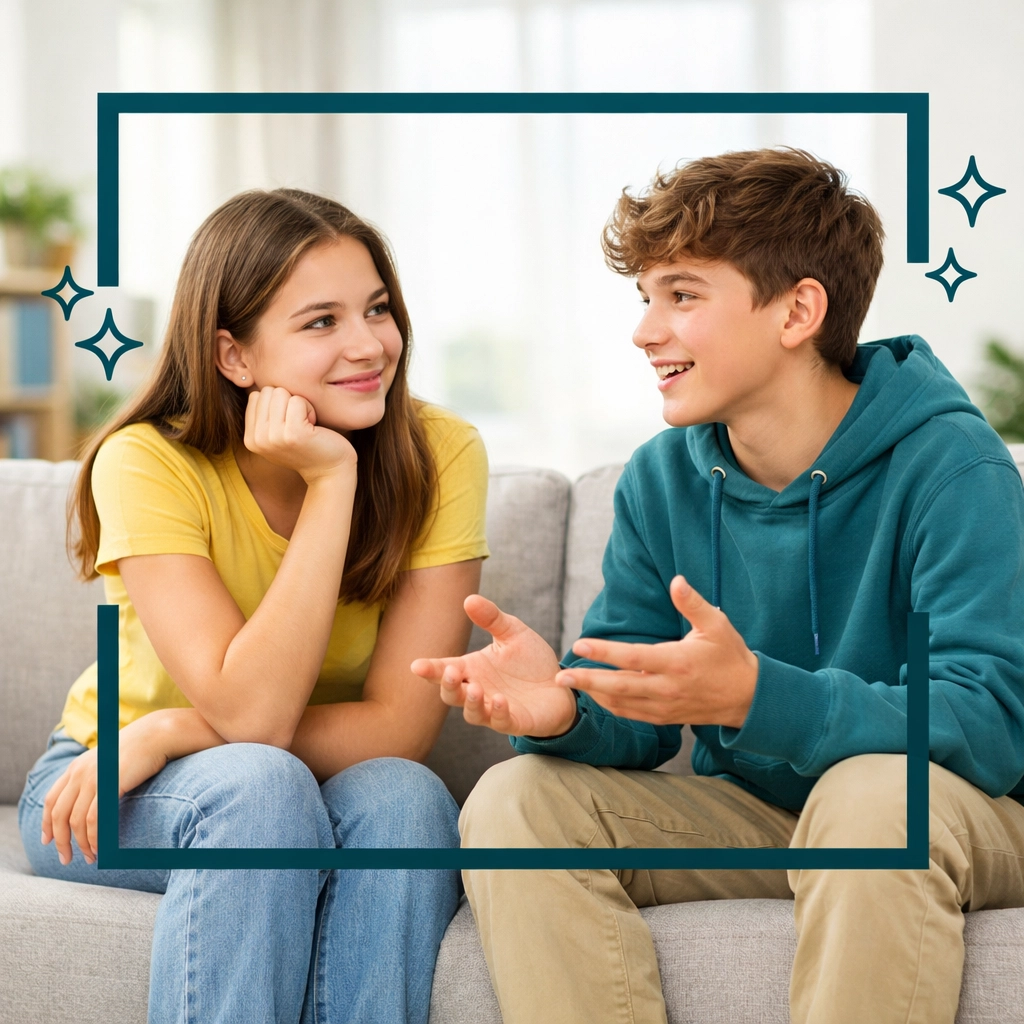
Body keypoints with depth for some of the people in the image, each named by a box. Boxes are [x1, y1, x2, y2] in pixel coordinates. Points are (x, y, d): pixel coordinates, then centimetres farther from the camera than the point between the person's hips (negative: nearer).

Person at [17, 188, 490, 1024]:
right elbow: (251, 717, -30)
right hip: (108, 793, -2)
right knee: (262, 786, -34)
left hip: (334, 783, 2)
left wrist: (172, 733, -25)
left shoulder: (440, 452, -16)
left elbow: (400, 727, -19)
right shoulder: (149, 462, -21)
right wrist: (330, 481, -32)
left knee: (401, 796, -31)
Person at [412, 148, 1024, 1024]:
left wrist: (752, 695, -42)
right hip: (751, 816, 5)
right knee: (513, 802, -16)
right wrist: (563, 706, -28)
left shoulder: (950, 463, -17)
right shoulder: (660, 480, 0)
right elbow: (635, 727, -2)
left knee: (873, 792, -37)